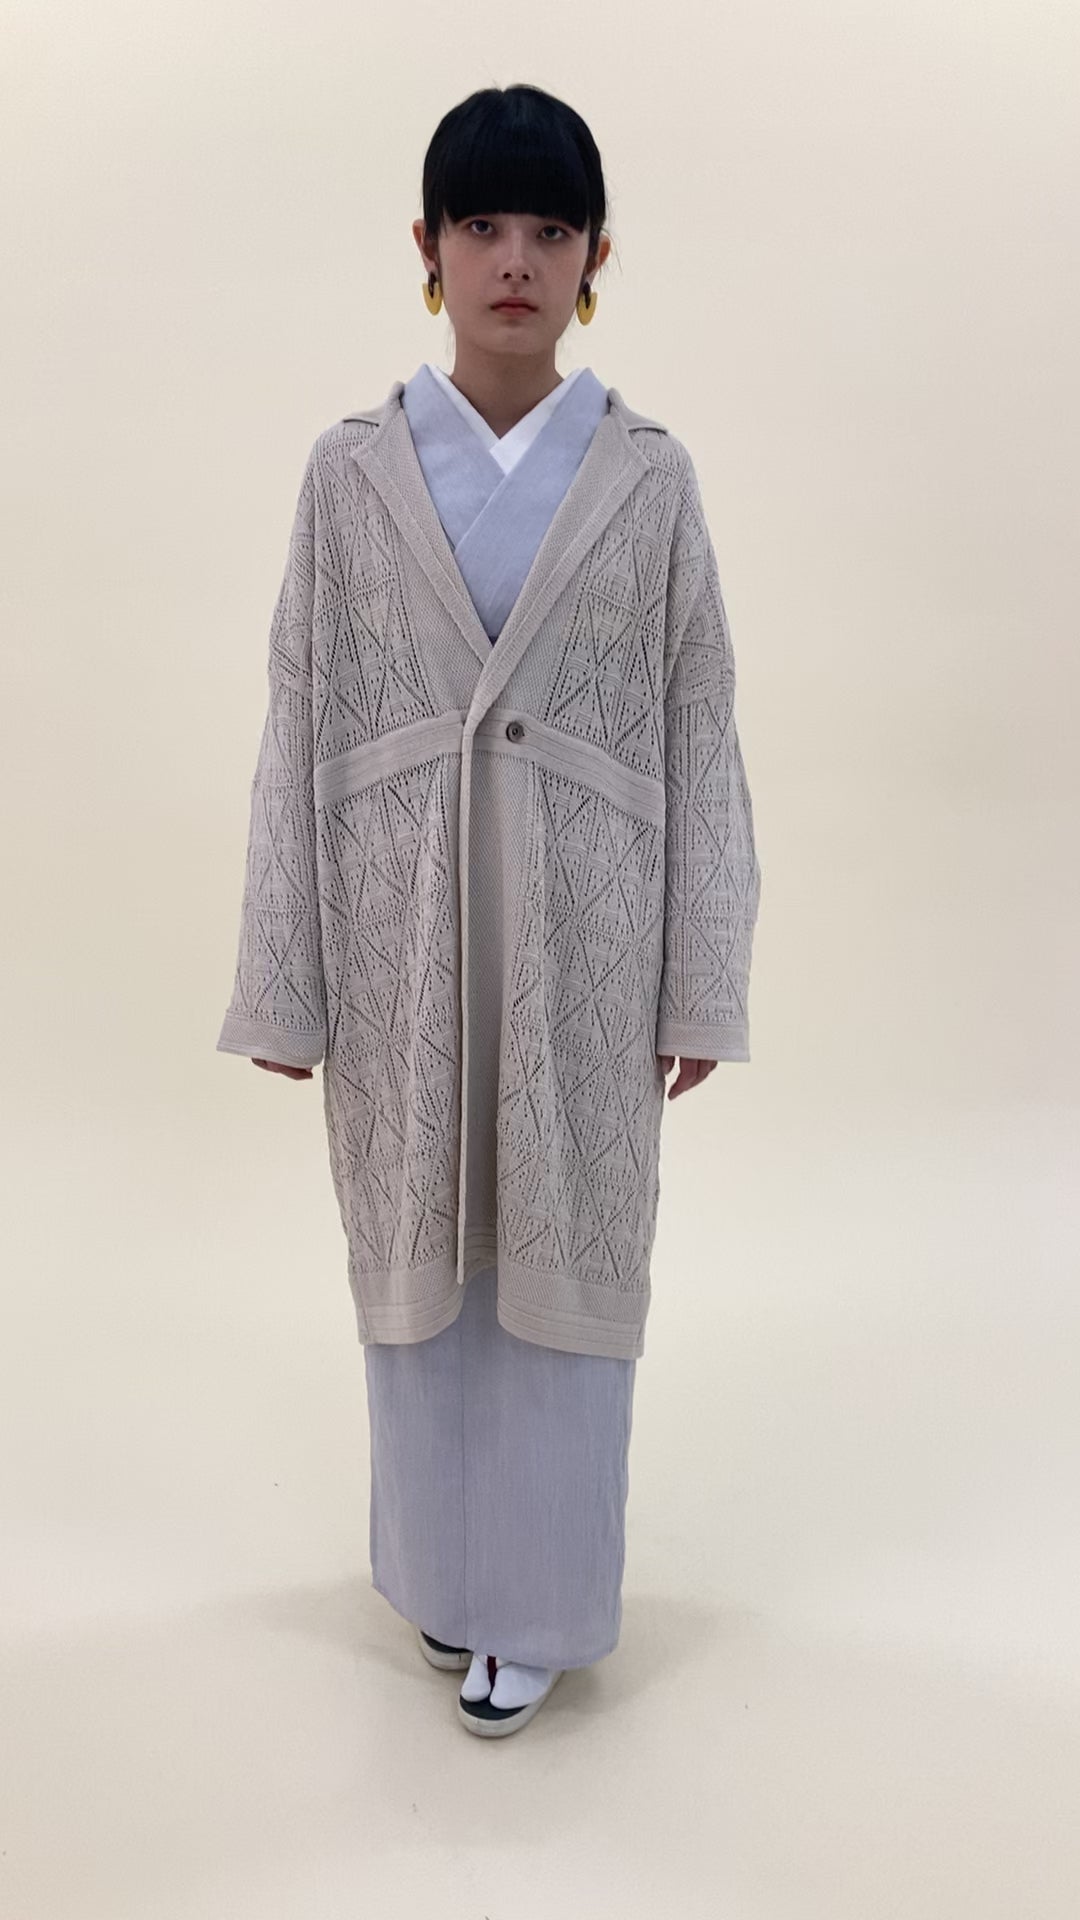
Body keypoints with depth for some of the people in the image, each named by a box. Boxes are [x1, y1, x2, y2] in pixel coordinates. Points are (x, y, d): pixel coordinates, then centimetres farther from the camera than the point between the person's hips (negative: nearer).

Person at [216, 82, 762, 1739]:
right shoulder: (351, 472, 1)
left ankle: (537, 1602, 30)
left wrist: (701, 981, -2)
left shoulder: (651, 478, 0)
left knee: (563, 1259, 9)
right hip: (401, 933, 1)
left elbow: (699, 738, 0)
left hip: (582, 936, -1)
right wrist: (284, 981, -2)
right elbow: (300, 733, 0)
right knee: (416, 1253, 14)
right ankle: (441, 1568, 38)